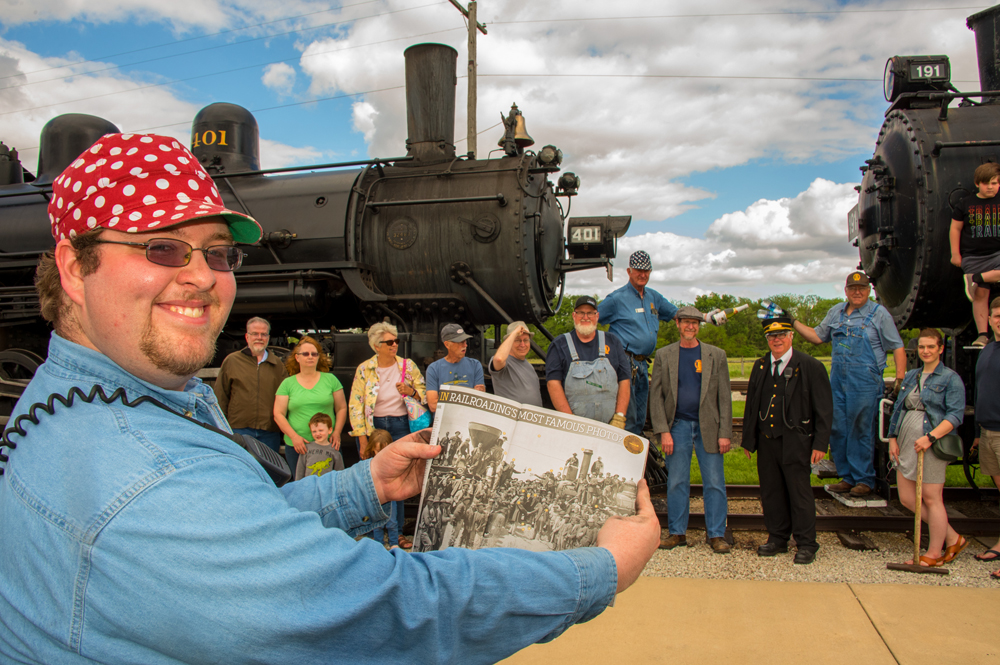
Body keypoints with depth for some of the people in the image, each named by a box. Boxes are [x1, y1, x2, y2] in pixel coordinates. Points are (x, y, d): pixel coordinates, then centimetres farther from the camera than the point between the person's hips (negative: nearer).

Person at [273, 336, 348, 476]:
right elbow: (278, 414, 4)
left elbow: (342, 408, 8)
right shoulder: (287, 383, 7)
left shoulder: (331, 379, 8)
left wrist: (337, 432, -5)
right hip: (296, 446, 0)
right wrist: (294, 436, -9)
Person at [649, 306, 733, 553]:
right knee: (676, 482, 5)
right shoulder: (664, 355, 5)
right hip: (678, 426, 0)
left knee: (714, 483, 2)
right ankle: (677, 533, 16)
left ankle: (716, 535, 13)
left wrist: (725, 433, -4)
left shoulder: (716, 355, 5)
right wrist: (663, 431, -7)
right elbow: (656, 396, 2)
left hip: (708, 427, 0)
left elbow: (724, 397, 3)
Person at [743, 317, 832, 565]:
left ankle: (806, 544, 14)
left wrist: (820, 443, -10)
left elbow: (824, 409, -4)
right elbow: (751, 406, 16)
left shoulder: (810, 367, -3)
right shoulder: (760, 367, 12)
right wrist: (748, 439, 13)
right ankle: (777, 539, 24)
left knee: (799, 493, 1)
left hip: (795, 442, -5)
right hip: (766, 440, 5)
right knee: (771, 493, 10)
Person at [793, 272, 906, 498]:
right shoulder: (835, 312, 14)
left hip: (866, 381, -5)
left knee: (861, 431, -1)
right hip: (838, 379, 5)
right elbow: (817, 336, 20)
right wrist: (793, 322, 11)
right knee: (837, 429, 7)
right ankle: (847, 477, 19)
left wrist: (900, 378, -13)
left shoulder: (879, 314, 0)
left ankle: (864, 480, 11)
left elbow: (897, 347, -1)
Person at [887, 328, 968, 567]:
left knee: (931, 498, 0)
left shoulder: (951, 379, -4)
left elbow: (955, 415, -13)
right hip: (907, 444, 7)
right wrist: (893, 438, 9)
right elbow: (898, 408, 18)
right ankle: (953, 539, 24)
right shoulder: (911, 376, 15)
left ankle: (934, 554, 15)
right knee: (907, 498, 8)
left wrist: (930, 437, -23)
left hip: (932, 444, -7)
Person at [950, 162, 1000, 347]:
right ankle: (982, 334, 1)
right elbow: (955, 228, 7)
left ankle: (975, 279, -17)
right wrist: (955, 254, 2)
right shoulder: (967, 204, 3)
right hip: (973, 257, -1)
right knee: (980, 294, -2)